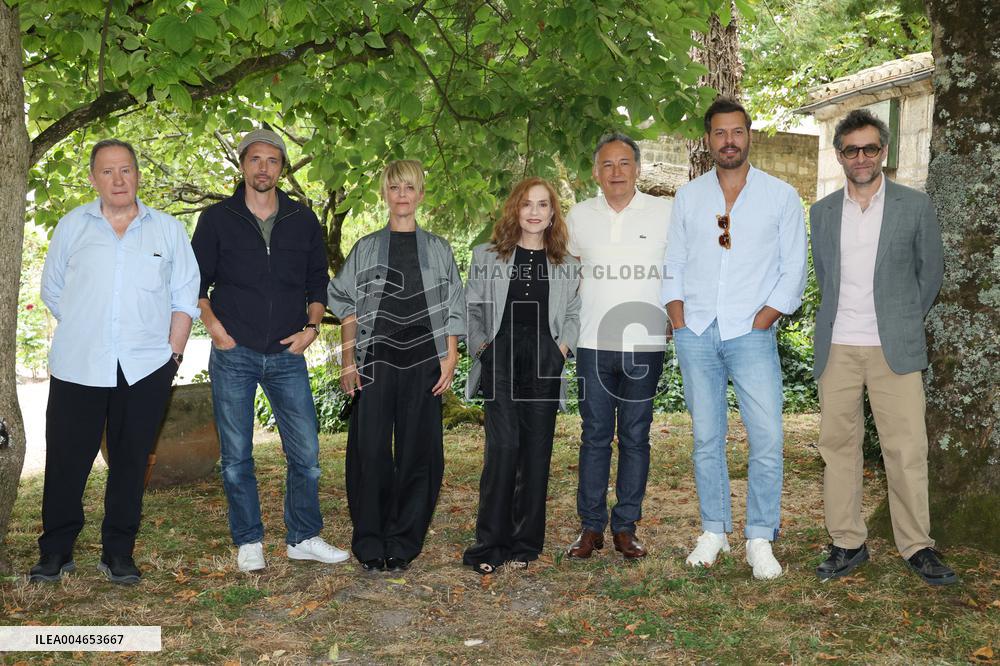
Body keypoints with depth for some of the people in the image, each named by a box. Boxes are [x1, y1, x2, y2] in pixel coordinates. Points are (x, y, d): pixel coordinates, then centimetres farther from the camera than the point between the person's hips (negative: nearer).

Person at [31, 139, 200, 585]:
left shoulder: (168, 230, 8)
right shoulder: (72, 226, 8)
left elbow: (185, 296, 7)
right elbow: (52, 289, 12)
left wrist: (173, 350, -1)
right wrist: (84, 332, 6)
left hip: (146, 368, 0)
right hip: (78, 366, 0)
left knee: (130, 463, 7)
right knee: (65, 461, 2)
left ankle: (118, 553, 18)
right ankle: (55, 552, 18)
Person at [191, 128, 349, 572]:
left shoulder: (303, 221, 8)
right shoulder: (217, 219, 4)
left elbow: (318, 281, 15)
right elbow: (195, 281, 8)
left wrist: (312, 326, 0)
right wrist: (212, 323, -8)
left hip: (287, 355, 2)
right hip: (233, 355, -1)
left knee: (306, 452, 2)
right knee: (236, 456, 5)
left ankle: (303, 537, 17)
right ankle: (248, 542, 18)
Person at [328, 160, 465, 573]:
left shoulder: (438, 249, 12)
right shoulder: (366, 248, 11)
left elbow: (452, 309, 9)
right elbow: (347, 306, 8)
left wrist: (450, 358, -2)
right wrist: (348, 361, -1)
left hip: (423, 361, 1)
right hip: (375, 360, 0)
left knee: (418, 452, 0)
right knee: (370, 450, -2)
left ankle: (403, 544, 11)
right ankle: (370, 545, 8)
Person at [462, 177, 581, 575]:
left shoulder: (566, 264, 14)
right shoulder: (487, 256, 11)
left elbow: (574, 313, 15)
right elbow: (471, 308, 13)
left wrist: (563, 346, 0)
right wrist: (480, 345, 1)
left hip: (545, 363, 2)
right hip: (500, 359, -2)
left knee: (537, 449, 1)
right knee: (503, 445, -12)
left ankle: (525, 543, 12)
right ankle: (489, 545, -3)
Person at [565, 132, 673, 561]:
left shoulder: (664, 213, 1)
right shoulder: (580, 215, 7)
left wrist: (676, 319, 3)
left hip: (645, 344, -1)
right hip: (593, 345, 1)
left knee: (635, 437, 6)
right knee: (595, 436, 5)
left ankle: (626, 526, 16)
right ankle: (591, 526, 14)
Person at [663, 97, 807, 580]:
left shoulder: (781, 196, 5)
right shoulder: (688, 197, 11)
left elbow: (794, 271, 3)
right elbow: (673, 267, 12)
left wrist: (761, 323, -6)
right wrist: (680, 324, 0)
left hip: (751, 335, -2)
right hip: (696, 335, 2)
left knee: (767, 440, -7)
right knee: (707, 439, 7)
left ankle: (760, 539, 6)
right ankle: (714, 531, 19)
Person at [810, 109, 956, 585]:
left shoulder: (915, 206, 4)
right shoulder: (822, 211, 11)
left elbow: (930, 271, 12)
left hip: (895, 348, -2)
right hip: (836, 348, 2)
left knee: (907, 448, -3)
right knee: (838, 445, 4)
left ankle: (917, 547, 10)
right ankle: (847, 543, 14)